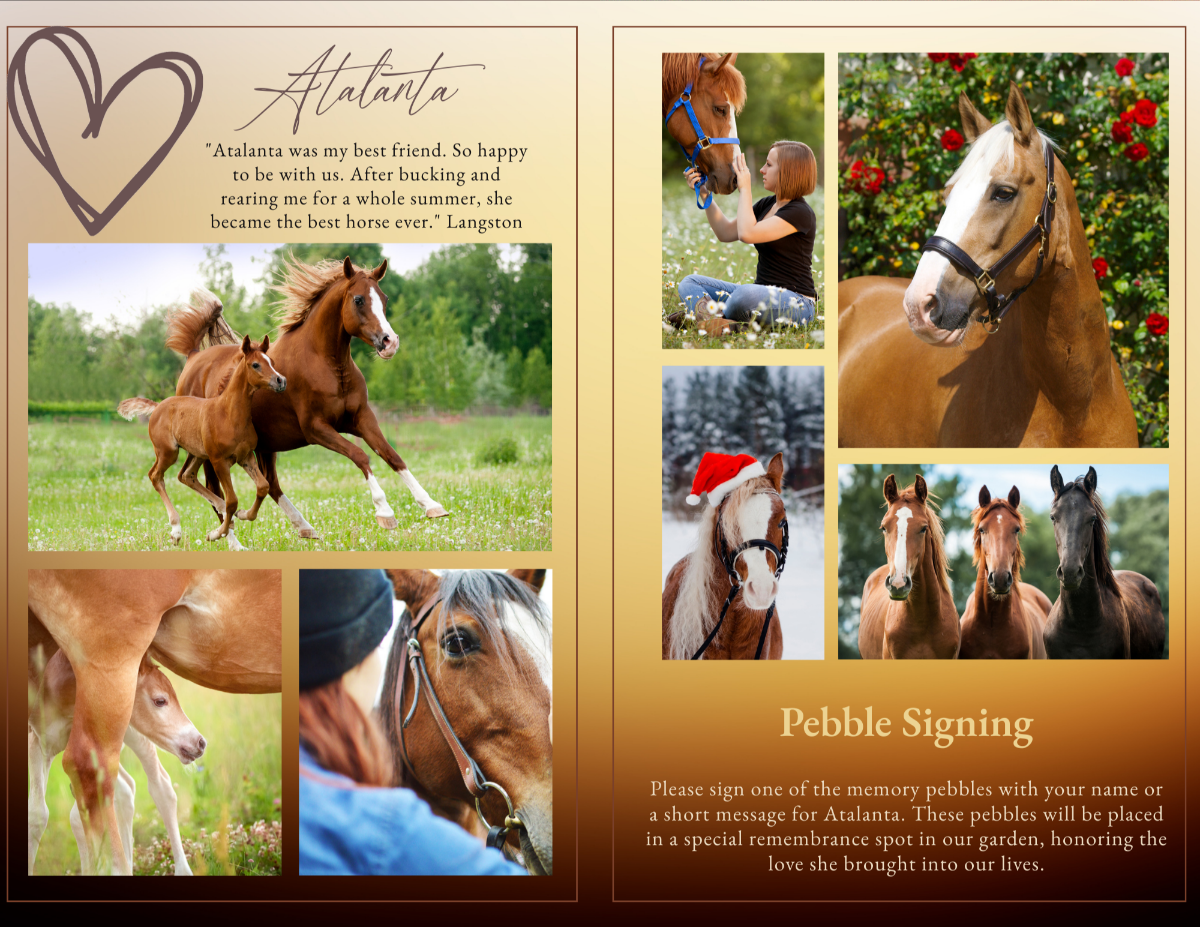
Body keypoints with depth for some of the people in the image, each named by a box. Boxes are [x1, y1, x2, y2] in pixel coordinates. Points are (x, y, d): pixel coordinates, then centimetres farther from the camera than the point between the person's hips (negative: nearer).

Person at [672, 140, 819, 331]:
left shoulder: (800, 213, -15)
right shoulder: (766, 204, 13)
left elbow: (747, 234, -25)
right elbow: (726, 232, 14)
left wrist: (744, 189, -14)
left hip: (796, 303, -10)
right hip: (764, 296, 10)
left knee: (746, 294, -43)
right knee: (690, 282, 3)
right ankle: (709, 315, -29)